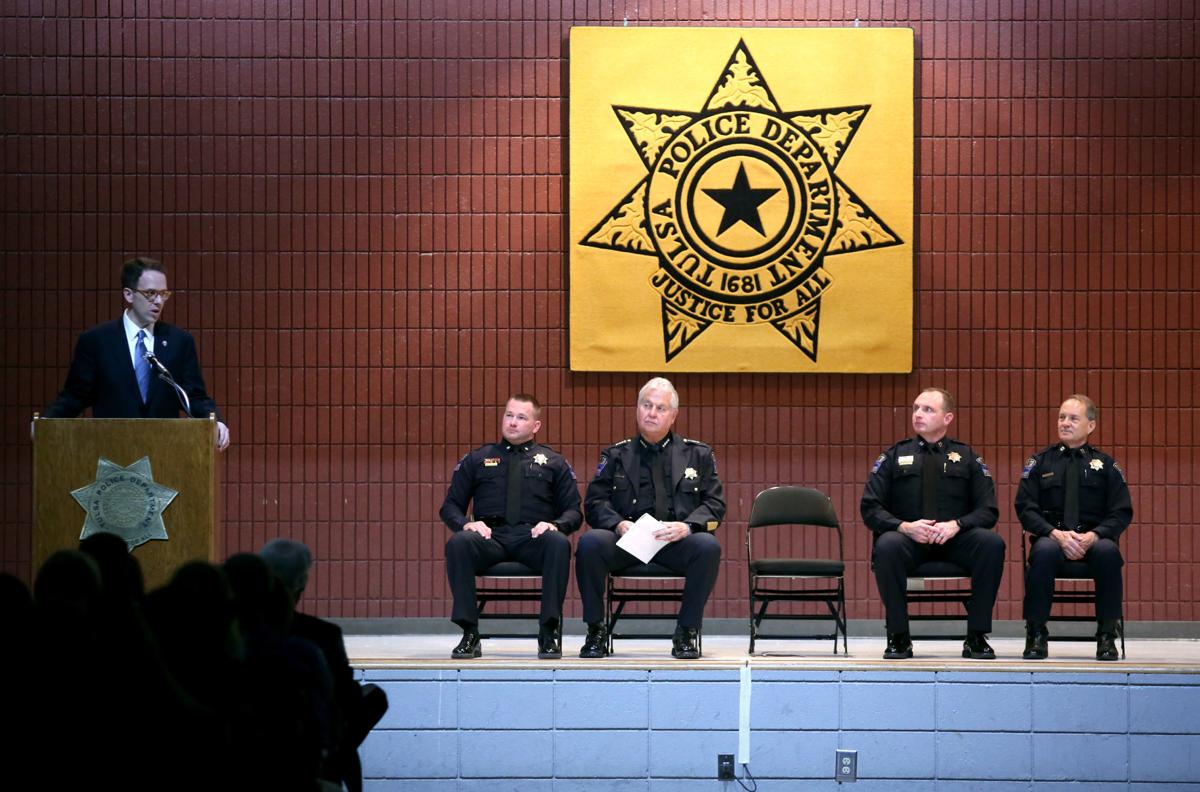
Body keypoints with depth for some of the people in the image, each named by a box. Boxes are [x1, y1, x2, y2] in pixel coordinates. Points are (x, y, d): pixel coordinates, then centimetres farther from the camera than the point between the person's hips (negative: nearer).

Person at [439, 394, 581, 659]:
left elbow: (573, 511, 15)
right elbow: (450, 506, 18)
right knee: (458, 543, -34)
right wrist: (466, 523, -6)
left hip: (533, 537, -1)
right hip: (490, 536, 1)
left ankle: (549, 632, -32)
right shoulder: (477, 460, 22)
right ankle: (469, 633, -31)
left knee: (559, 543, -36)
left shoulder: (553, 462, 21)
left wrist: (554, 525, -9)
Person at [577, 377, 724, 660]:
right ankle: (595, 630, -15)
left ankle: (686, 632, -18)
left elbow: (715, 504, 8)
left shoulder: (698, 454, 17)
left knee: (708, 546, -33)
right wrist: (618, 524, -14)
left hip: (677, 542, 0)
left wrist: (687, 526, -13)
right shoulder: (616, 455, 18)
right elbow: (595, 501, 8)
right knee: (590, 542, -30)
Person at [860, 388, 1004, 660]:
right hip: (908, 540, -1)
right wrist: (904, 526, -16)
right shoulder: (895, 456, 13)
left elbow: (988, 510, 5)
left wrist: (956, 525, -16)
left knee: (992, 543, -30)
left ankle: (977, 636, -21)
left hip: (954, 540, 1)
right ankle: (898, 636, -23)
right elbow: (870, 508, 4)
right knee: (887, 545, -35)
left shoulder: (966, 458, 14)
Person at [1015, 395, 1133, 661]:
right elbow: (1025, 508, 2)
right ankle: (1036, 634, -27)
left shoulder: (1105, 465, 12)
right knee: (1044, 550, -37)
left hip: (1093, 540, 0)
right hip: (1052, 536, 0)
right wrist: (1056, 534, -16)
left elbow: (1121, 513, 5)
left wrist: (1093, 536, -15)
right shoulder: (1040, 462, 11)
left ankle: (1107, 636, -25)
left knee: (1108, 551, -35)